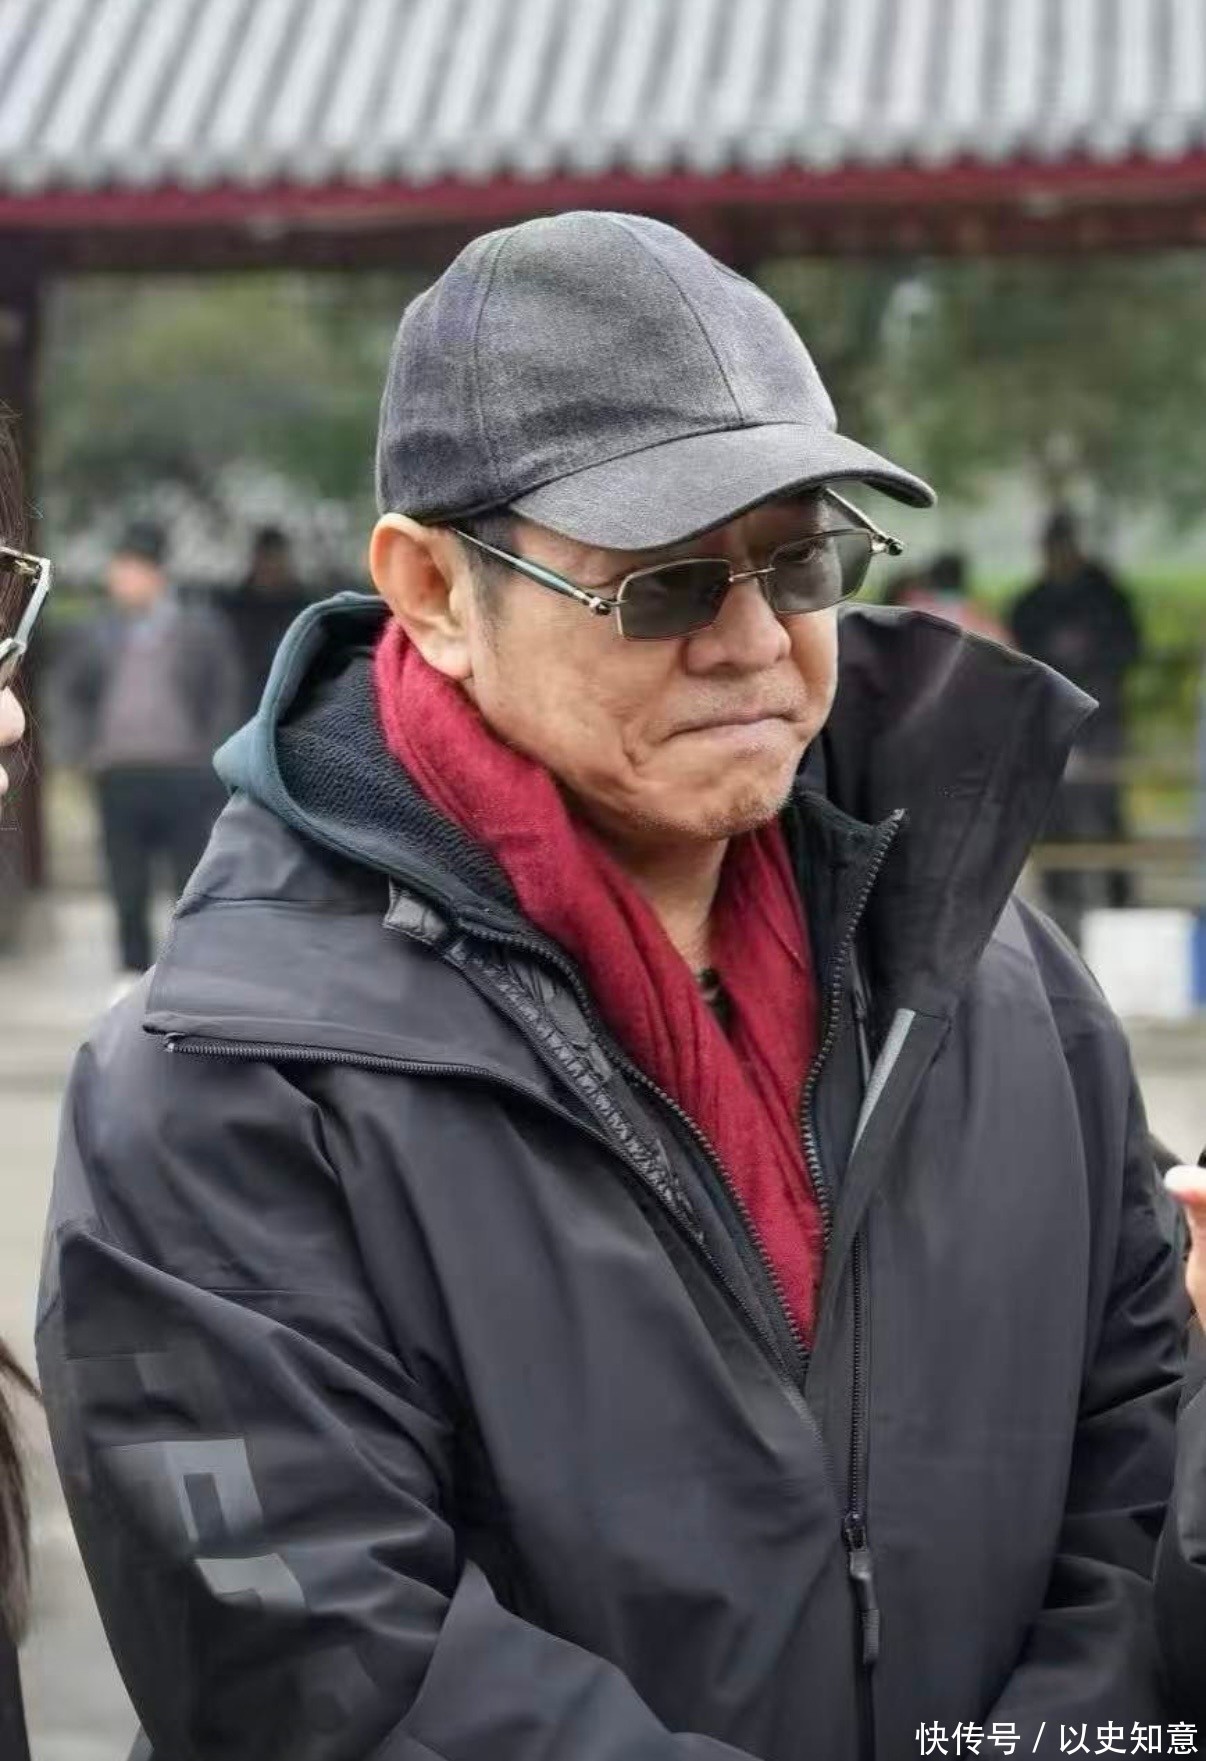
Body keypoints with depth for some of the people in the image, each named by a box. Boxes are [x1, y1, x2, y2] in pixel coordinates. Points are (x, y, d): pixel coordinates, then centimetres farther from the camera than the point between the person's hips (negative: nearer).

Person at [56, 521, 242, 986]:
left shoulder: (199, 629, 2)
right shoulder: (102, 635, 10)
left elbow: (227, 695, 5)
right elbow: (71, 690, 22)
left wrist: (208, 751, -3)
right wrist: (86, 745, 10)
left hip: (183, 776, -3)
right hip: (119, 776, 3)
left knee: (194, 881, -2)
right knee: (127, 887, 4)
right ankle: (132, 971, 12)